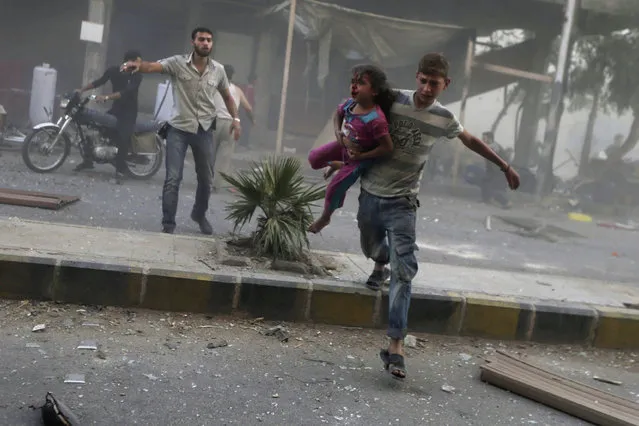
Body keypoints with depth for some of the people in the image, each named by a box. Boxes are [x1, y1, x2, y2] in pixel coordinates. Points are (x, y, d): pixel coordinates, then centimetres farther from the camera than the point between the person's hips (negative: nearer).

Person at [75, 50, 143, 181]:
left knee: (123, 137, -24)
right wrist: (82, 90, 0)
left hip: (129, 111, -5)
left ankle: (121, 169, -15)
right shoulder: (113, 70, -3)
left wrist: (106, 97, -38)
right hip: (116, 108, 5)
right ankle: (88, 160, 15)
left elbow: (126, 92, -29)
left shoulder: (136, 76, -17)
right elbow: (99, 81, 9)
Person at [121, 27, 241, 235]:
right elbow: (154, 66, -25)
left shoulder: (218, 70, 2)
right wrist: (138, 65, -46)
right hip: (179, 129, -3)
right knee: (173, 179, -6)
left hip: (204, 130, 3)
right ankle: (168, 223, 5)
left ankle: (199, 214, 38)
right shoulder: (178, 63, -8)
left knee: (205, 178, 14)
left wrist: (235, 118, 9)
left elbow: (227, 96, 16)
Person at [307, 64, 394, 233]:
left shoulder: (376, 120, -39)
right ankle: (337, 165, 42)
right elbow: (338, 113, 7)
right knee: (314, 158, 11)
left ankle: (325, 217, 31)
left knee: (334, 188, 2)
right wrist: (337, 131, -10)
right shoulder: (350, 104, -18)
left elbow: (387, 148, -32)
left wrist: (361, 156, -26)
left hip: (359, 158, -6)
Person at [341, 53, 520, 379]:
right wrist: (348, 140, -7)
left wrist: (505, 167, 23)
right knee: (372, 249, 21)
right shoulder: (393, 100, -6)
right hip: (370, 193, 2)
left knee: (404, 270, -14)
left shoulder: (444, 119, -3)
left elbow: (472, 142, 16)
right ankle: (381, 266, 62)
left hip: (401, 202, -1)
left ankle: (395, 346, -14)